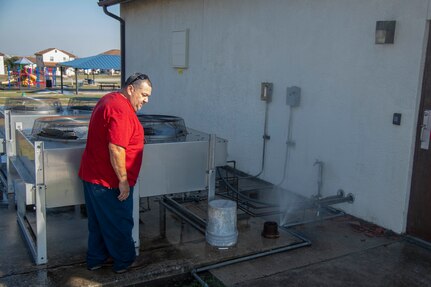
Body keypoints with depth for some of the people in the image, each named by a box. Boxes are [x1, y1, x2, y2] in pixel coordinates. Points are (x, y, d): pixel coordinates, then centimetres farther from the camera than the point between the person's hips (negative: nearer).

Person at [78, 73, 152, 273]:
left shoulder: (109, 100, 11)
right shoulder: (121, 110, -23)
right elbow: (116, 149, -29)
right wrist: (123, 181, -21)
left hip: (92, 174, 10)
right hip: (109, 181, -10)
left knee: (99, 222, 21)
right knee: (119, 224, 9)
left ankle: (96, 259, 34)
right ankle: (124, 262, 25)